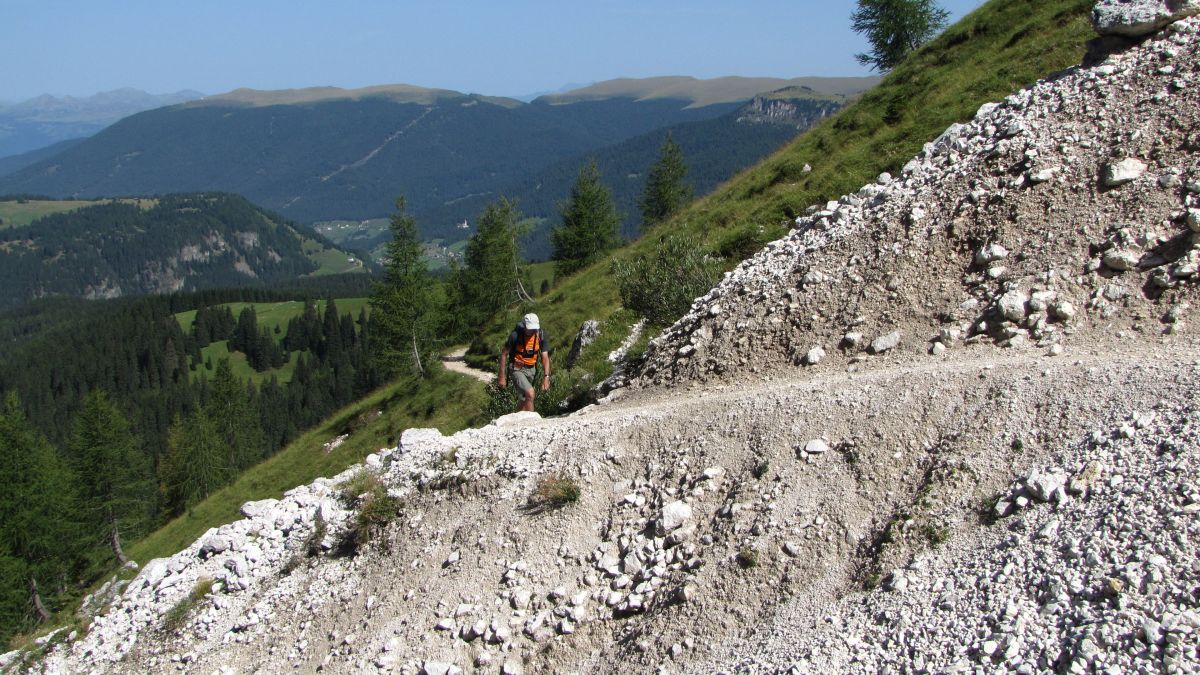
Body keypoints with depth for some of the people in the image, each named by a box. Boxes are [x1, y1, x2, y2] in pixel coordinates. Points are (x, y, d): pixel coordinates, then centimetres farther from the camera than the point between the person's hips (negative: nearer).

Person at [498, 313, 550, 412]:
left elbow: (545, 357, -9)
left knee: (525, 400, 15)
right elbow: (504, 354, -12)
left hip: (532, 369, 5)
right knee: (530, 393, -26)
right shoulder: (515, 335, -22)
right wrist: (502, 377, -11)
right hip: (518, 370, -5)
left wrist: (546, 377, -19)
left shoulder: (541, 335, -12)